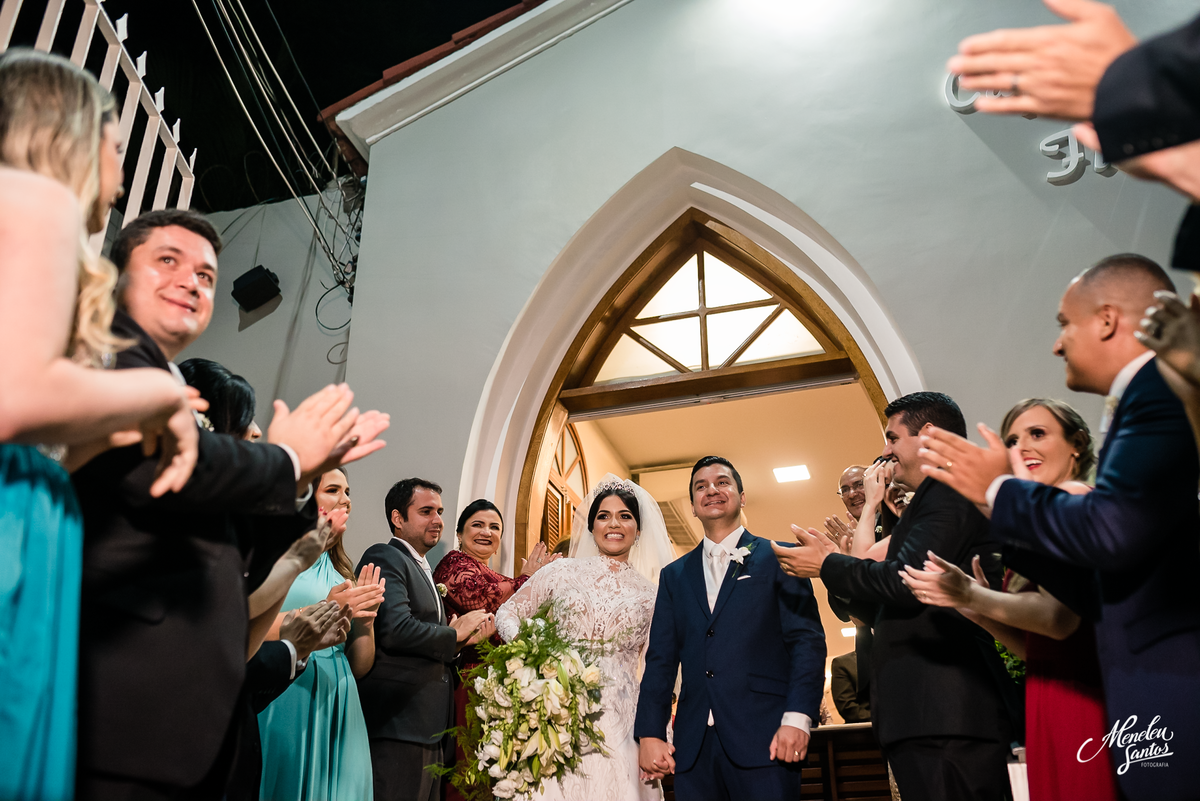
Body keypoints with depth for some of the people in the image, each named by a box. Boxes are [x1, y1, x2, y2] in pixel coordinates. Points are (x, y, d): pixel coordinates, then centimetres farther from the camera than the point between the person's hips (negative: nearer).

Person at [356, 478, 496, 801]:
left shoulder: (422, 569, 21)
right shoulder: (385, 558, -9)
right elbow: (396, 629, -24)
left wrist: (462, 640, 4)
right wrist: (455, 635, -9)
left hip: (428, 731, 10)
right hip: (398, 727, -9)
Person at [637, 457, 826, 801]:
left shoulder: (778, 558, 6)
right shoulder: (675, 575, 17)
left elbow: (807, 639, -2)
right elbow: (661, 658, 12)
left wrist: (798, 718, -14)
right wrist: (649, 733, 2)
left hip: (764, 739, -3)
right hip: (694, 745, 3)